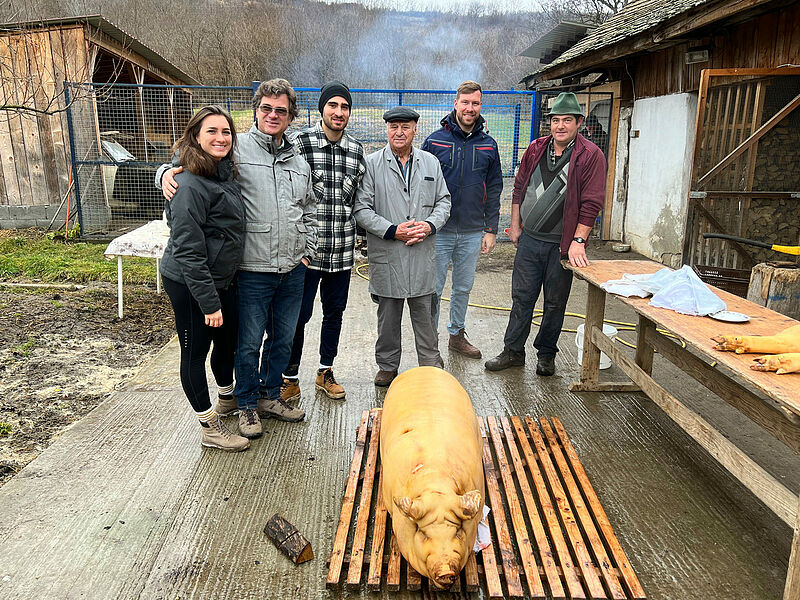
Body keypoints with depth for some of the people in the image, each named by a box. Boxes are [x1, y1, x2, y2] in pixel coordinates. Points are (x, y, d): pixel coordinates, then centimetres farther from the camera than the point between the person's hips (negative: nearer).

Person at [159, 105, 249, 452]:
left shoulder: (224, 173, 8)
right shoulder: (190, 185, -22)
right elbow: (188, 250, -24)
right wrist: (209, 302, -23)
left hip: (221, 279, 9)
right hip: (189, 284, -9)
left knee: (228, 341, 22)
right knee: (195, 351, 6)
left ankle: (228, 397, 47)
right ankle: (210, 429, 19)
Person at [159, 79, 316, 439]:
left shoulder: (299, 162, 13)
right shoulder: (236, 149, -3)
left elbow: (309, 211, 23)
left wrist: (307, 251, 15)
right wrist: (167, 173, -19)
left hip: (293, 271, 5)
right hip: (253, 270, -5)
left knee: (283, 339, 16)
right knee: (249, 343, 6)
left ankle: (270, 396, 35)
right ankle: (246, 405, 26)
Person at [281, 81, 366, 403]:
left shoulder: (356, 149, 8)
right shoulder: (300, 142, -7)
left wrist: (351, 230, 13)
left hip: (342, 250, 5)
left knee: (335, 311, 14)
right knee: (299, 313, 3)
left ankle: (325, 372, 31)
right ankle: (290, 376, 21)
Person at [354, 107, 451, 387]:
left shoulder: (430, 162, 9)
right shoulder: (372, 164, -1)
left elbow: (443, 201, 12)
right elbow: (362, 208, -5)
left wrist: (430, 225, -7)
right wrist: (392, 230, -15)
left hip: (423, 254, 2)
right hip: (386, 257, -2)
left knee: (425, 312, 10)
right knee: (388, 314, 10)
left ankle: (431, 363, 26)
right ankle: (387, 366, 26)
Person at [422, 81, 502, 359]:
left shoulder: (488, 145, 6)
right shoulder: (435, 140, -2)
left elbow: (494, 190, 9)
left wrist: (491, 229, 4)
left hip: (473, 232, 3)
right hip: (439, 230, -3)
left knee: (464, 287, 15)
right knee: (433, 289, 3)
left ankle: (457, 335, 32)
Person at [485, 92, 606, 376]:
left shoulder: (591, 155, -8)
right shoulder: (535, 149, 6)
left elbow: (591, 203, -13)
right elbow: (519, 188, 14)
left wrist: (578, 241, -18)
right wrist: (515, 225, 11)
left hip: (562, 245, -4)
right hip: (529, 239, 4)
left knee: (555, 302, 8)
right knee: (522, 297, 9)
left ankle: (546, 354, 25)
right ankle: (513, 351, 22)